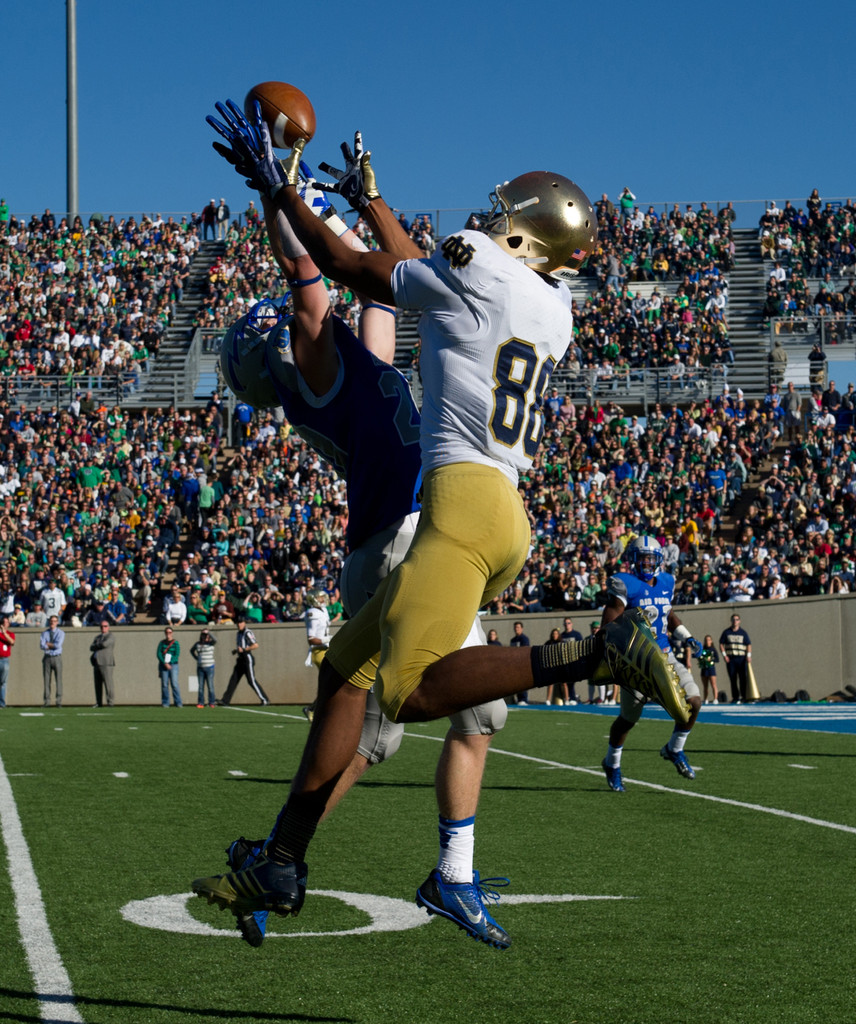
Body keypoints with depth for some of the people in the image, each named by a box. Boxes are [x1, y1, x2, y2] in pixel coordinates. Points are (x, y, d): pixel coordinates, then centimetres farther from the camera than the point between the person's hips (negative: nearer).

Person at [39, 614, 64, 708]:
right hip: (47, 657, 2)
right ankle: (47, 701, 4)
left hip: (57, 658, -2)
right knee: (46, 679, 1)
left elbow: (58, 645, -12)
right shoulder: (44, 633, 9)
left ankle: (59, 701, -4)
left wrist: (48, 644, -6)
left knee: (58, 679, -5)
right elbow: (42, 646, -5)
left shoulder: (60, 633, 3)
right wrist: (53, 646, -15)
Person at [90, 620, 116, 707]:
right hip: (97, 663, 7)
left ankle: (110, 702, -12)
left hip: (106, 663, -7)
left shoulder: (111, 636, 4)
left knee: (108, 683, -11)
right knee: (98, 684, 4)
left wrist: (97, 645, 3)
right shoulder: (97, 637, 26)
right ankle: (99, 703, 6)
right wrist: (100, 646, -5)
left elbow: (105, 644, -13)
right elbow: (91, 647, 11)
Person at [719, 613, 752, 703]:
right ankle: (735, 697, 5)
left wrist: (748, 655, -10)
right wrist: (724, 655, -3)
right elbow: (721, 644, 10)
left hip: (741, 658, -1)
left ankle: (744, 697, -5)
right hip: (730, 659, 1)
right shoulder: (726, 632, 10)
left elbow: (749, 645, 5)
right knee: (732, 679, 1)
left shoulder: (743, 632, 8)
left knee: (743, 678, -7)